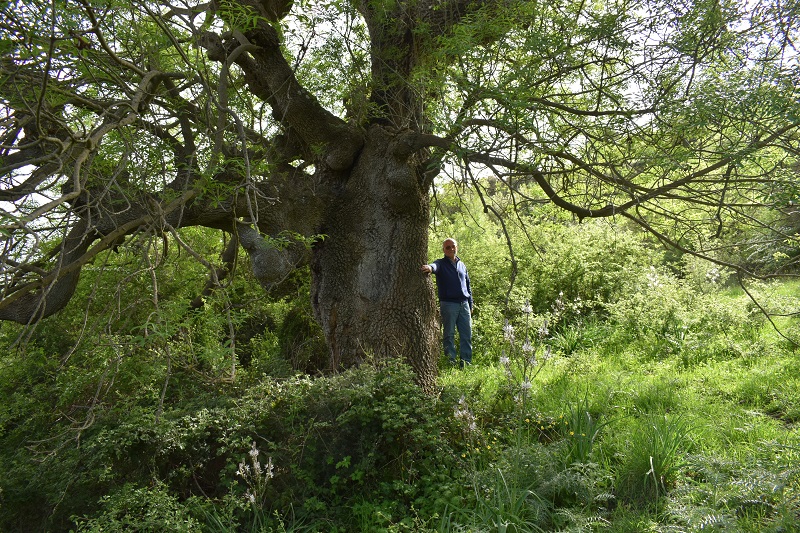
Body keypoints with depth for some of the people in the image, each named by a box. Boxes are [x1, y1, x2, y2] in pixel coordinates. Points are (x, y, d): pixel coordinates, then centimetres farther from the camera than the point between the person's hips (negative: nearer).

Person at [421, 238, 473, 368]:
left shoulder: (462, 265, 19)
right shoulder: (441, 263, 3)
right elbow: (435, 266, -23)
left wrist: (470, 305, 19)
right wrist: (430, 267, -49)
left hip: (464, 304, 5)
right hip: (448, 304, -5)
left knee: (467, 335, 4)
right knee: (449, 335, -2)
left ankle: (467, 361, 9)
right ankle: (451, 361, 2)